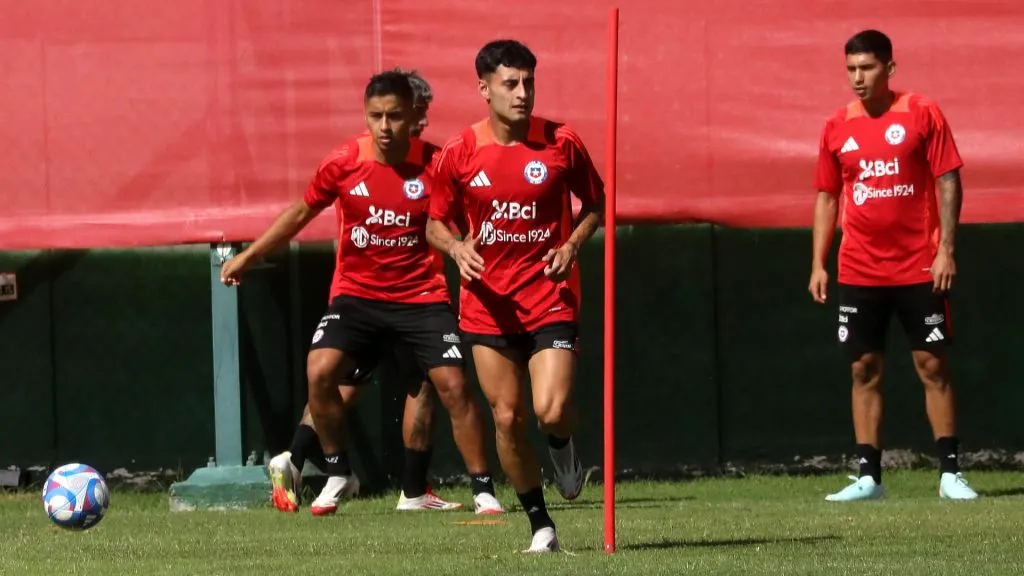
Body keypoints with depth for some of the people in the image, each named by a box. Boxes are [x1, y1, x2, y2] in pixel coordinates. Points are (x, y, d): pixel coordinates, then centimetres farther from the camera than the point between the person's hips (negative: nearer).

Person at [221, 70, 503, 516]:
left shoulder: (434, 165, -12)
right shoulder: (344, 164, -9)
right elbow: (302, 212, 8)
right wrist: (248, 257, 11)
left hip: (421, 295, -1)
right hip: (357, 293, 1)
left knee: (453, 386, -12)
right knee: (319, 371, -18)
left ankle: (484, 490, 1)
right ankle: (338, 475, 3)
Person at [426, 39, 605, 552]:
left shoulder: (561, 143, -4)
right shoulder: (459, 153, -2)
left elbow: (595, 202, 11)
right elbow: (435, 224, 9)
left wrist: (573, 244, -7)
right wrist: (457, 247, -13)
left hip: (550, 298, -2)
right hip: (489, 304, 2)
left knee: (552, 410, -18)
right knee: (507, 418, 1)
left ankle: (562, 447, 20)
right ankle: (540, 524, 16)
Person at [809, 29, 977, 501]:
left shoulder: (922, 115, -3)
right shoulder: (838, 128, 7)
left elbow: (948, 182, -4)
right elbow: (827, 198, 13)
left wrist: (946, 250, -12)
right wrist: (818, 263, 6)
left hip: (919, 268, -3)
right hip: (859, 273, 3)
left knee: (933, 365, -1)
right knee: (865, 370, 2)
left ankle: (949, 472, 3)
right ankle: (868, 477, 6)